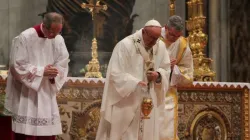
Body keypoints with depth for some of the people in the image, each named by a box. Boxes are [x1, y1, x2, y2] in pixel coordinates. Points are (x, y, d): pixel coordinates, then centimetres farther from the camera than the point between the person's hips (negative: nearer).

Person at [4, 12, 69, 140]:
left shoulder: (59, 39, 1)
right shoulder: (24, 38, -13)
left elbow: (63, 65, 5)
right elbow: (17, 66, -14)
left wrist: (53, 73, -15)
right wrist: (41, 71, -18)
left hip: (47, 93, 5)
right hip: (26, 94, -4)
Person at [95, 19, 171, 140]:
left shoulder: (161, 46, 2)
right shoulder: (125, 45, -15)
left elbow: (166, 69, 11)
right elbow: (116, 74, -18)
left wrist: (158, 75, -12)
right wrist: (136, 83, -30)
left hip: (149, 102, 5)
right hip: (125, 103, -5)